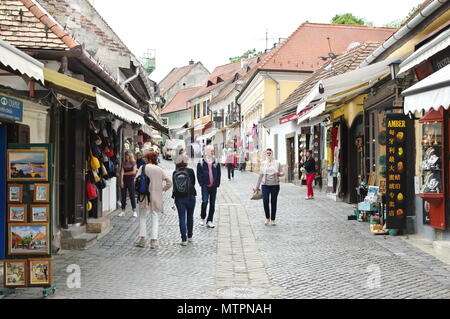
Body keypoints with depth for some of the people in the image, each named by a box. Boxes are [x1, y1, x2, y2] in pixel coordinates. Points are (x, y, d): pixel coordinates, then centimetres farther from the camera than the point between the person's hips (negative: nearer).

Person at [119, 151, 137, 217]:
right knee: (123, 196, 4)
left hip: (130, 180, -3)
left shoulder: (133, 163, 3)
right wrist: (121, 181, -11)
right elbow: (122, 172, -1)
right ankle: (123, 211, 10)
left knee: (132, 196, -4)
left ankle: (134, 211, -1)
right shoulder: (123, 163, 10)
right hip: (124, 180, 3)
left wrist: (125, 173, -3)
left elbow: (134, 171, -8)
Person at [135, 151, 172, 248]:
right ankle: (153, 240, 2)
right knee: (155, 219, 7)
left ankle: (142, 238, 5)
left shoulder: (143, 167, -2)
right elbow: (169, 182, 4)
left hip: (145, 196, -2)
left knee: (142, 217, 11)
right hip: (156, 197, 2)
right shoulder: (160, 169, 5)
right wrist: (162, 189, 13)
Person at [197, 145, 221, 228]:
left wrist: (217, 183, 2)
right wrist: (201, 184, -7)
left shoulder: (216, 163, 9)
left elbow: (219, 174, 11)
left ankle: (209, 221, 13)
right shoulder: (201, 163, 1)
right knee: (205, 202, -14)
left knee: (212, 204, 5)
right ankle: (202, 218, 10)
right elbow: (199, 174, 1)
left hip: (214, 187, 3)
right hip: (205, 186, -3)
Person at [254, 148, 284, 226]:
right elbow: (261, 175, 13)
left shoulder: (277, 163, 5)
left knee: (273, 202, 3)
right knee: (265, 201, -11)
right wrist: (257, 186, 14)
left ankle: (272, 220, 14)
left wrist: (279, 174, -16)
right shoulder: (263, 163, 9)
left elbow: (282, 173, 8)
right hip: (265, 185, 0)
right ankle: (267, 218, 9)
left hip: (275, 185, 0)